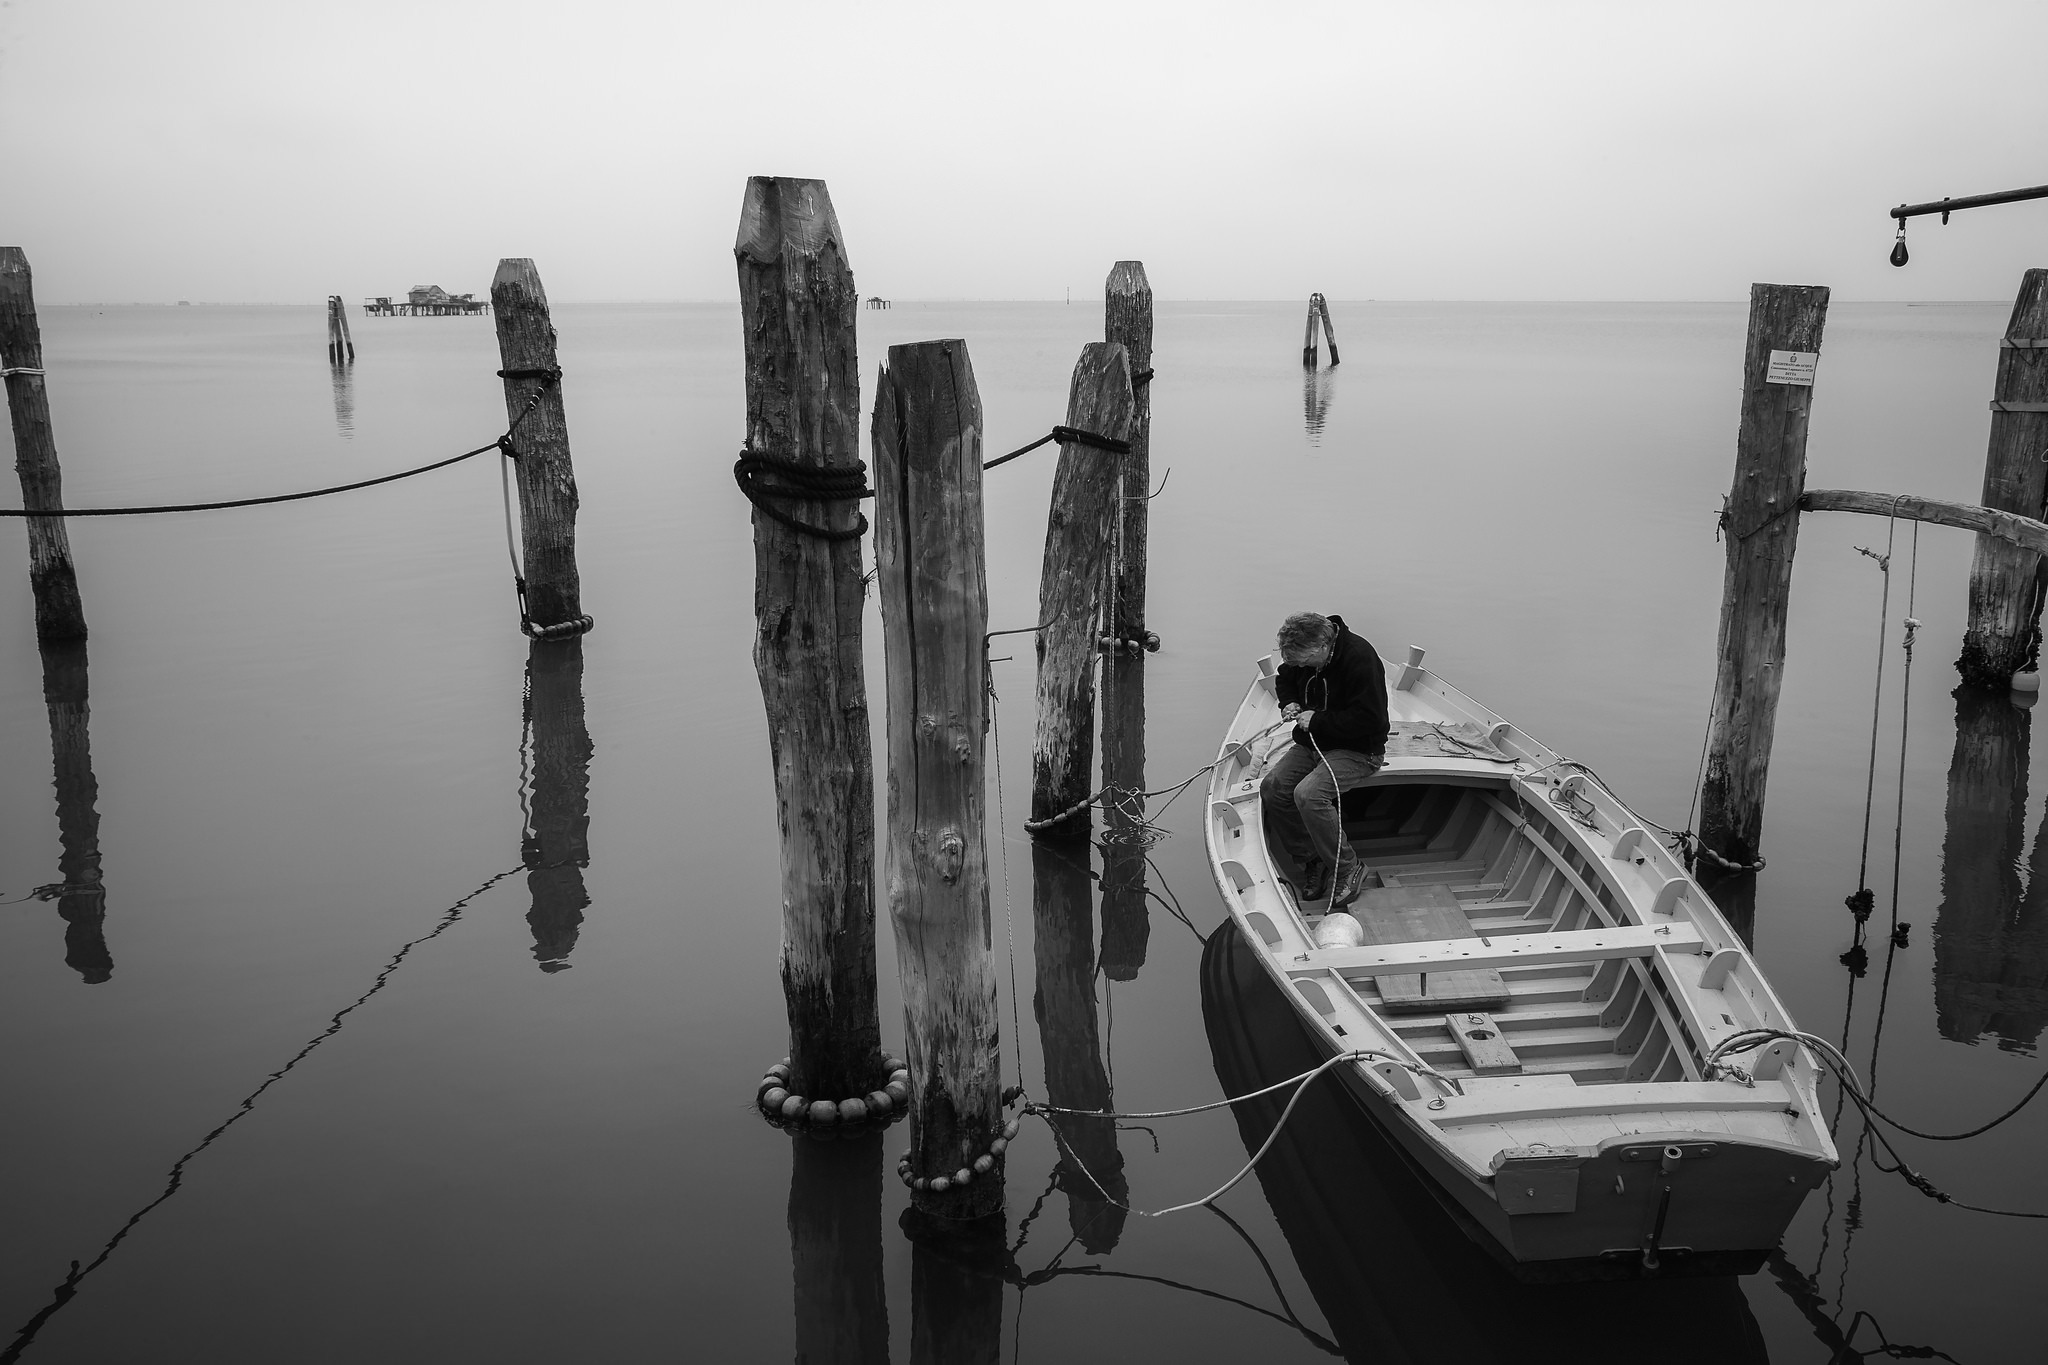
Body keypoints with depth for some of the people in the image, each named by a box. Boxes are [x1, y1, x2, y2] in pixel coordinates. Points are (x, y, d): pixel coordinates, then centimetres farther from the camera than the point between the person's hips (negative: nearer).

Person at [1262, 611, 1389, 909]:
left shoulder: (1360, 658, -24)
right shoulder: (1303, 656, -1)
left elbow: (1368, 720, -26)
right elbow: (1285, 680, 22)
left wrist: (1318, 720, -22)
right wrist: (1289, 703, 0)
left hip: (1358, 750, -8)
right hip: (1313, 743, 8)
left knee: (1308, 794, -30)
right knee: (1272, 787, -14)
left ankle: (1347, 869, -13)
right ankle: (1310, 860, 1)